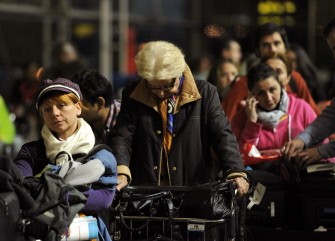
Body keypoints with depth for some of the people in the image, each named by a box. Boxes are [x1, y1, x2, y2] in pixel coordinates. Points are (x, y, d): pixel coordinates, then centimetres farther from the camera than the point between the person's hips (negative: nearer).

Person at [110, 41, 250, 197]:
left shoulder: (204, 93, 6)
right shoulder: (133, 96, 8)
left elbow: (222, 135, 1)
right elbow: (122, 137, 1)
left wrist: (236, 173, -16)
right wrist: (121, 174, -19)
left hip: (194, 189, 0)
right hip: (145, 188, 0)